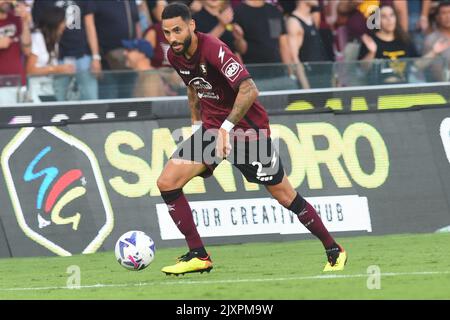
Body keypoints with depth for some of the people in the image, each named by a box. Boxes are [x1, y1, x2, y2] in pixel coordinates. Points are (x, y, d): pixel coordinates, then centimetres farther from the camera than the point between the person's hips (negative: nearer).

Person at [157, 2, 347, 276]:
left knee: (285, 195, 0)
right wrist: (197, 124, 15)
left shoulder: (214, 50, -25)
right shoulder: (175, 56, 0)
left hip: (248, 128, -7)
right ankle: (198, 256, -3)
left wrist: (226, 127, -30)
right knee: (167, 182, -8)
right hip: (212, 127, 7)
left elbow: (249, 90, -29)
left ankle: (334, 251, 16)